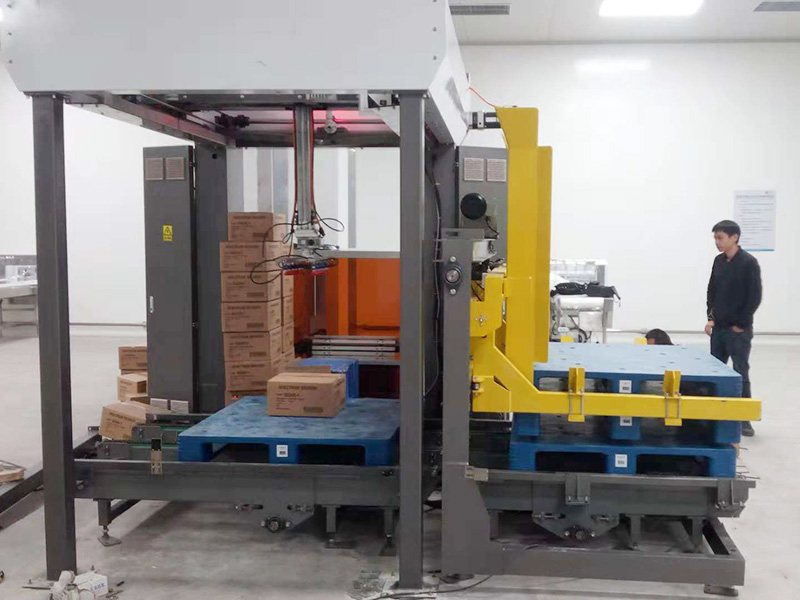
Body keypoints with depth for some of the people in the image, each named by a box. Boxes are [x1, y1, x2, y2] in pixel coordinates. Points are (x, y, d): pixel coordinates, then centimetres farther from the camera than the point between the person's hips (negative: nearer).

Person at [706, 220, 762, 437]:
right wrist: (711, 318, 4)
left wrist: (741, 324, -11)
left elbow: (755, 297, -11)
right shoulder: (718, 261, 8)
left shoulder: (749, 262, -10)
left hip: (738, 330, -6)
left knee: (741, 374, 0)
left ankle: (744, 419, 8)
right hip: (718, 328, 6)